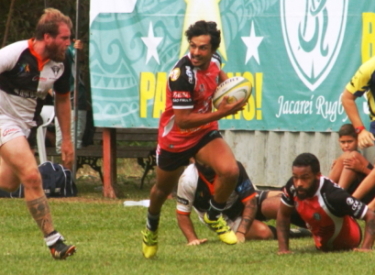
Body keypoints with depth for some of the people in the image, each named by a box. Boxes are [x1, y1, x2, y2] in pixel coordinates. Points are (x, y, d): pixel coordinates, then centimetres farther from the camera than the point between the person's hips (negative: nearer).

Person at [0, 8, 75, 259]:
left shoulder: (60, 65, -3)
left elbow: (63, 100, 12)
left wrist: (67, 140, 13)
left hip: (24, 125, 8)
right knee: (32, 177, -17)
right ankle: (53, 241, -15)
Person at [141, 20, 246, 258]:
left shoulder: (214, 59, -11)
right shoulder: (182, 74, -32)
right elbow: (183, 121, -32)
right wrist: (221, 113, -35)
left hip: (205, 132, 4)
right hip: (176, 138, -4)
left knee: (230, 171, -23)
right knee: (163, 189, 20)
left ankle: (214, 217, 7)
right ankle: (151, 228, 53)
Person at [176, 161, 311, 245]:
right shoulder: (188, 180, -26)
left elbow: (251, 202, -22)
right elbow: (182, 214, -14)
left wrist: (241, 232, -32)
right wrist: (192, 239, -28)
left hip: (241, 202, 1)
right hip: (224, 218, -1)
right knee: (263, 232, -30)